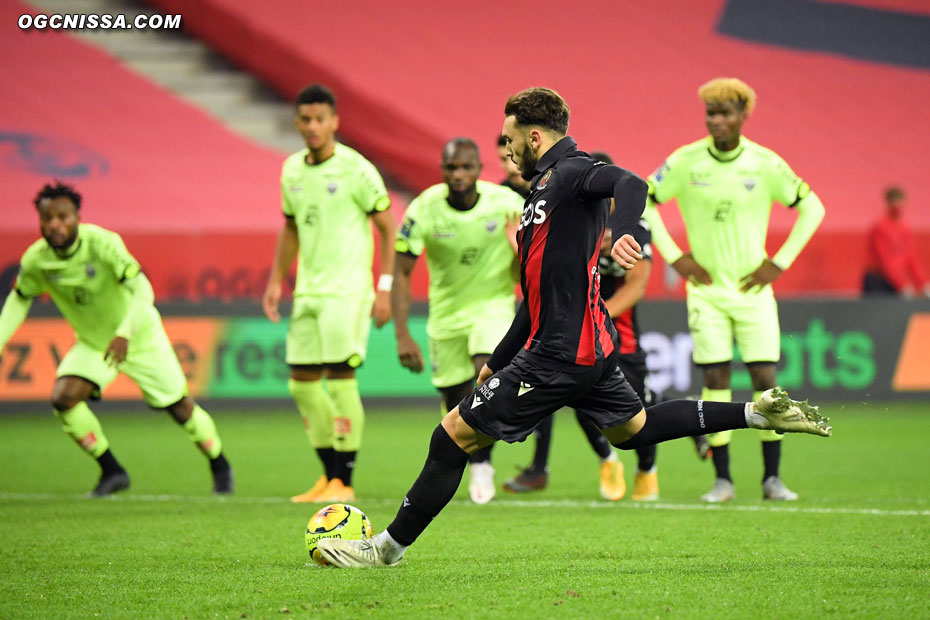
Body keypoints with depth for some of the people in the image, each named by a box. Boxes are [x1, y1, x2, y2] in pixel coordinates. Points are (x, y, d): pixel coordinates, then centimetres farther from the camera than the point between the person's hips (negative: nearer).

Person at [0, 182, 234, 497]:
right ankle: (111, 471, -3)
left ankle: (220, 467, 30)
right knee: (63, 398, -20)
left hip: (139, 336, -3)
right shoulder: (35, 260, -18)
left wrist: (124, 334, -53)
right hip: (91, 342, 3)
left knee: (178, 406, 4)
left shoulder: (102, 243, -32)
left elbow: (143, 291, -39)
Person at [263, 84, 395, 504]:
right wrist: (275, 280, 14)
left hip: (348, 291, -6)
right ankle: (330, 475, 18)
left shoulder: (356, 169, -9)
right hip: (307, 292, 7)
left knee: (340, 380, -10)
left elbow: (388, 228, -5)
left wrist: (385, 288, -10)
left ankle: (344, 483, -3)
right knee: (302, 382, 6)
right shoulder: (292, 169, 8)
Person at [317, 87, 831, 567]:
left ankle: (390, 545, 2)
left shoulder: (570, 171, -10)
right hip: (590, 348, 11)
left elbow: (630, 185, -31)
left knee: (453, 437, -5)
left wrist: (627, 234, -52)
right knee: (633, 429, 27)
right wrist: (497, 362, 28)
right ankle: (757, 413, 22)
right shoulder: (544, 189, 20)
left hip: (560, 356, -11)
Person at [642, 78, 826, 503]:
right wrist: (674, 257, -1)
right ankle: (722, 479, 2)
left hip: (753, 288, 0)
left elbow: (811, 208, 6)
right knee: (715, 380, -4)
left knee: (765, 379, -4)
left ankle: (772, 477, 5)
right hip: (707, 288, 0)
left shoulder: (765, 164, -4)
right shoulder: (685, 162, -5)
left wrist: (780, 262, 1)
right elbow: (641, 201, 4)